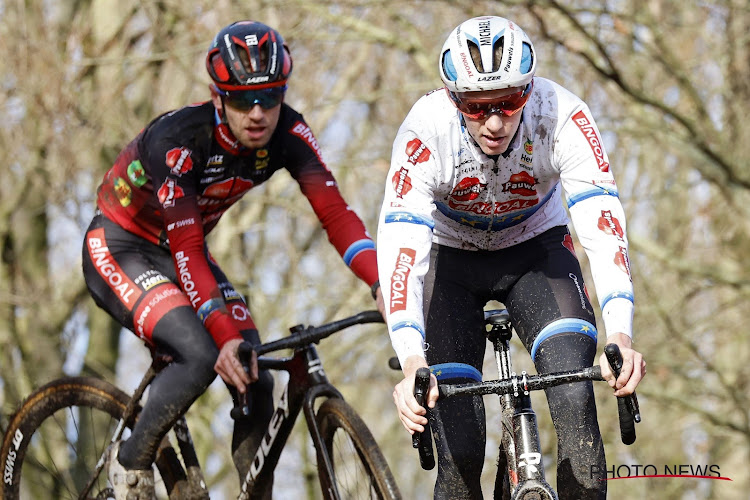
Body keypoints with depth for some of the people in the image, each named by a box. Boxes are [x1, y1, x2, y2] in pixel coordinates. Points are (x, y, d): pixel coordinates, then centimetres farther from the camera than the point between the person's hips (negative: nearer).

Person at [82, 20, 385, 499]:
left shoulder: (287, 133, -17)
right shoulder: (178, 139, -32)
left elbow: (335, 211, -24)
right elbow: (186, 250, -33)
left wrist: (382, 284, -40)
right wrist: (225, 333, -42)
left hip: (182, 249, 6)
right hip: (119, 247, -6)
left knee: (256, 385, -10)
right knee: (201, 356, -29)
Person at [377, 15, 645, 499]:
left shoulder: (562, 117, -30)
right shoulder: (426, 133, -32)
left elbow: (603, 223, -38)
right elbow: (400, 246, -40)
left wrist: (621, 336, -52)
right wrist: (412, 363, -54)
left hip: (535, 249, 1)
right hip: (451, 260, -1)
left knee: (575, 398, -26)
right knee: (460, 451, -12)